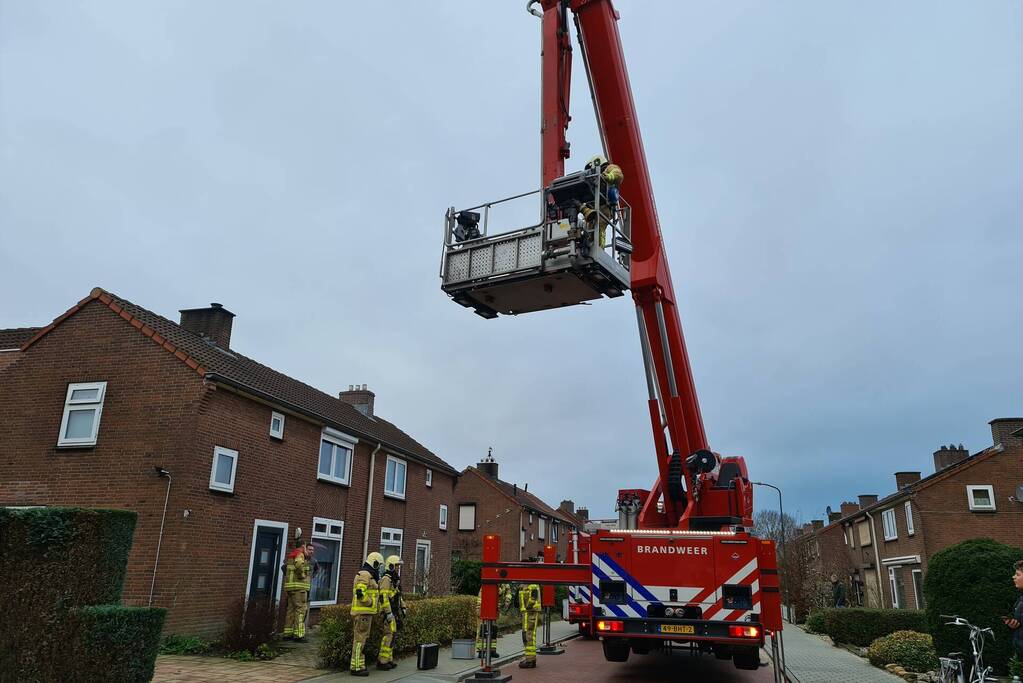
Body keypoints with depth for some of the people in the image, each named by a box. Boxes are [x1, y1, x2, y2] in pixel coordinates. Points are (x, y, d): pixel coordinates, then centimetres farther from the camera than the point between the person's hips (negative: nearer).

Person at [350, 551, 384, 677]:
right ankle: (356, 668, -2)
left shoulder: (367, 575, 18)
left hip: (365, 612, 11)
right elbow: (360, 593, -27)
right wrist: (371, 603, -16)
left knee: (361, 639, 14)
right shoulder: (365, 575, -16)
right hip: (363, 612, -11)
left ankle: (359, 665, 19)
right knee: (360, 639, -6)